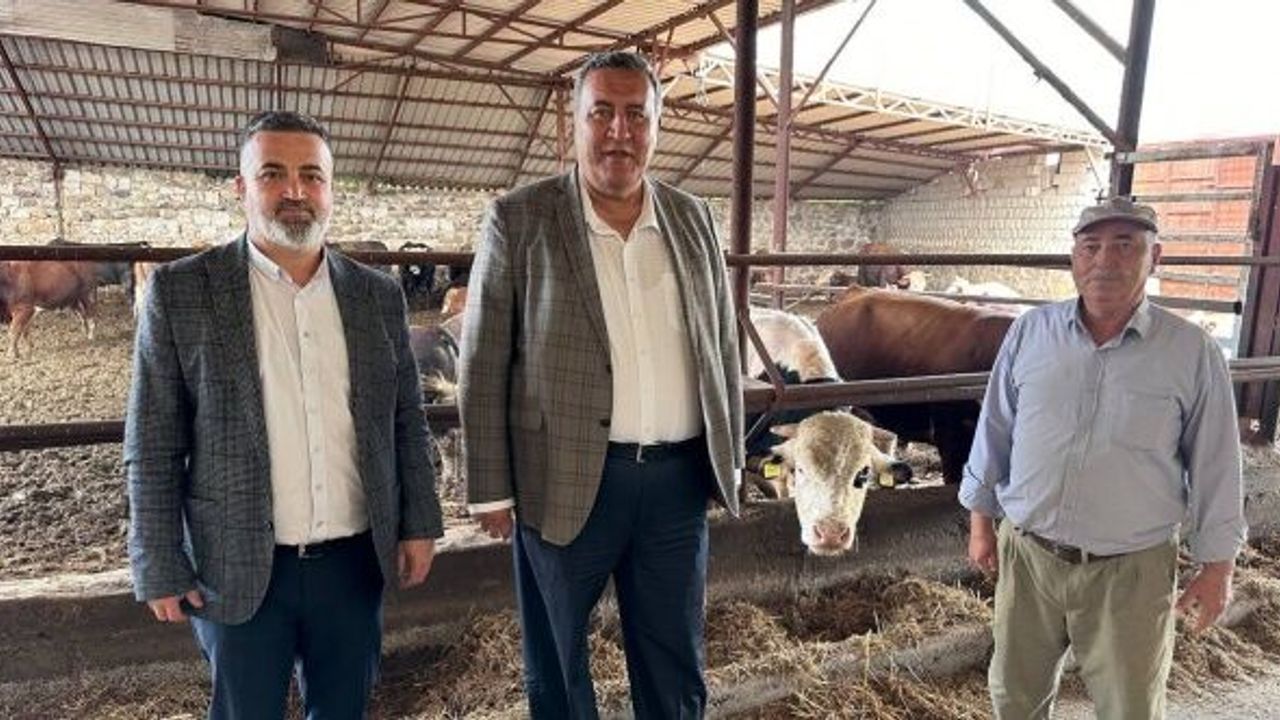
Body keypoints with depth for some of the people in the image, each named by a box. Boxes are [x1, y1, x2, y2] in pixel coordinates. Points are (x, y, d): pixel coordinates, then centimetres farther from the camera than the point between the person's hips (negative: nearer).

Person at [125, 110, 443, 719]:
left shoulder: (378, 296, 2)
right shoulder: (181, 292, -6)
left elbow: (408, 421, 7)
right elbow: (153, 446, -4)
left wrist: (418, 524, 4)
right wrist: (160, 568, -4)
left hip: (355, 560, 3)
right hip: (238, 568, -2)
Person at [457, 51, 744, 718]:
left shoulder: (693, 219, 7)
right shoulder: (518, 219, -5)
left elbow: (723, 346, 12)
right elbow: (483, 366, -5)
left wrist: (730, 459, 10)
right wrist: (491, 489, -6)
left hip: (679, 478, 3)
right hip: (563, 482, -3)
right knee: (555, 664, 17)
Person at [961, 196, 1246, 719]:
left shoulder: (1193, 353, -8)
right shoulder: (1029, 333, -3)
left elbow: (1214, 466, -1)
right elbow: (994, 432, 4)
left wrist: (1217, 565, 2)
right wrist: (980, 520, 7)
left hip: (1130, 569, -2)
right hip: (1027, 553, 2)